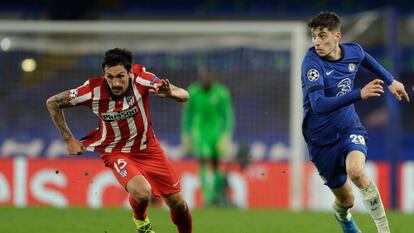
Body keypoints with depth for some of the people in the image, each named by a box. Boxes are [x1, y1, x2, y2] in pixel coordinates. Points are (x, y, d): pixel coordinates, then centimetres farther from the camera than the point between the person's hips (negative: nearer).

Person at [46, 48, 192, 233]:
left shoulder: (140, 78, -24)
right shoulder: (93, 90, -25)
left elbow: (184, 96, -25)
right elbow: (53, 102, -10)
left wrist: (170, 93, -48)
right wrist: (69, 140, -8)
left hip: (147, 147, 2)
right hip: (115, 152, -2)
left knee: (177, 203, 3)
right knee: (142, 192, -28)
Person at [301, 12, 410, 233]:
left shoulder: (353, 51, -8)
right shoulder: (312, 62, -24)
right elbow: (318, 105, -38)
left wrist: (390, 81, 23)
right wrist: (360, 94, -46)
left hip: (350, 128, 1)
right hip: (321, 138, -1)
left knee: (356, 171, -32)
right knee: (345, 200, 9)